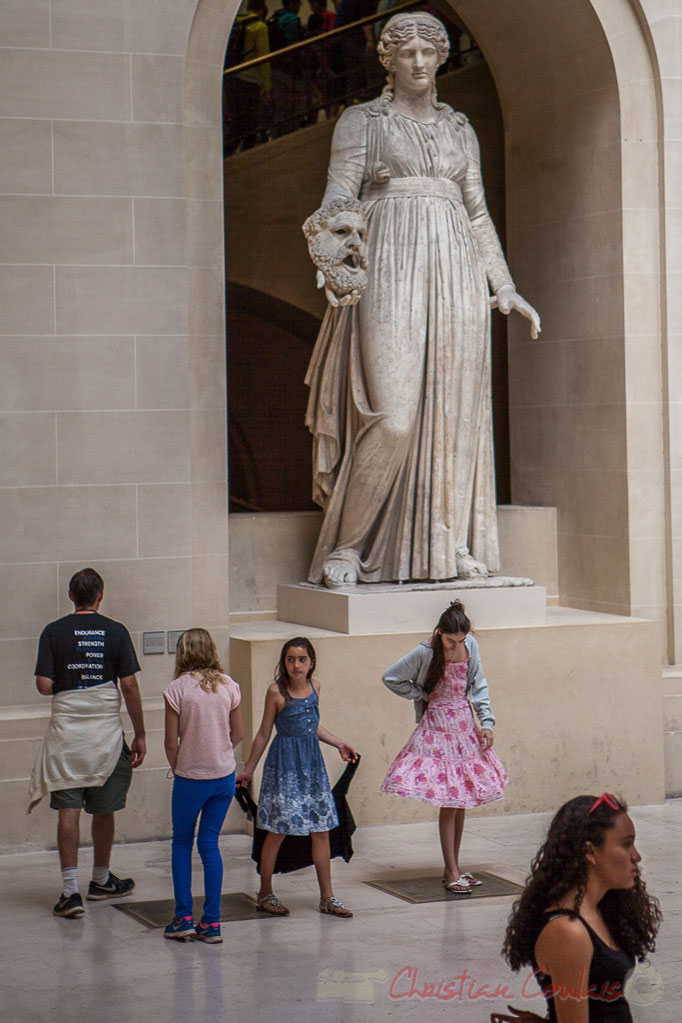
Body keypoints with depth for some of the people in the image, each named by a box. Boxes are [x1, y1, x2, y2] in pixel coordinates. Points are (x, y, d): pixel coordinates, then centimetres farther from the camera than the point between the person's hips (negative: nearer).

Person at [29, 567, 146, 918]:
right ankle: (101, 881, 30)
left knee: (68, 810, 0)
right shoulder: (115, 632, -3)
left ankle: (70, 891, -8)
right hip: (106, 732, 1)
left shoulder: (53, 632, -3)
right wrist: (140, 735, 2)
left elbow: (44, 686, -8)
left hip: (66, 732, 0)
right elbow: (129, 686, -5)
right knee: (103, 810, 14)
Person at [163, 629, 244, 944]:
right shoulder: (228, 686, -1)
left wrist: (178, 768, 6)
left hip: (191, 778, -3)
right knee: (210, 843, 11)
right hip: (224, 776, 3)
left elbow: (171, 742, -11)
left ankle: (184, 918, 11)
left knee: (182, 843, 13)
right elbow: (238, 734, 5)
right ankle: (212, 923, 8)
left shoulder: (177, 689, -12)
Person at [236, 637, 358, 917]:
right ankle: (265, 894, 15)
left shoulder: (314, 686, 5)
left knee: (322, 830, 6)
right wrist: (248, 769, 2)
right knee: (277, 830, -1)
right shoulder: (277, 692, -10)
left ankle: (327, 897, 13)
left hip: (312, 761, 5)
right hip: (285, 763, -5)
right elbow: (264, 734, -2)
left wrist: (339, 744, 17)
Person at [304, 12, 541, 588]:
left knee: (454, 413, 1)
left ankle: (448, 550, 7)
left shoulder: (459, 129, 20)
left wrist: (505, 287, 15)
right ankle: (343, 548, -4)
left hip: (456, 277, 4)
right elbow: (338, 200, -1)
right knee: (392, 415, -14)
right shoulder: (361, 122, 8)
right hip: (390, 273, -4)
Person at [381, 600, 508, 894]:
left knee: (462, 799, 8)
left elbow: (478, 686, 8)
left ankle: (452, 867, 17)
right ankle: (451, 873, -3)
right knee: (448, 801, -8)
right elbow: (391, 678, -6)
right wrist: (421, 695, -6)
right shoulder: (426, 653, -14)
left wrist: (487, 723, 2)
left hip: (465, 725, 5)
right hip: (438, 726, -5)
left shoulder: (470, 646, -1)